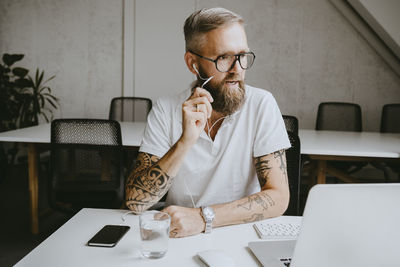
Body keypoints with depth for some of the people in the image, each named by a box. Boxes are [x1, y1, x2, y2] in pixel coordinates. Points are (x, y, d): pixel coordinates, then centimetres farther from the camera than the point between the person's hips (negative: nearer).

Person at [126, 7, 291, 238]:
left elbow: (278, 197, -12)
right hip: (178, 239, 0)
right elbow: (136, 202, -12)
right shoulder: (166, 111, -6)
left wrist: (204, 217, -24)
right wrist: (186, 141, -24)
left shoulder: (261, 105, -7)